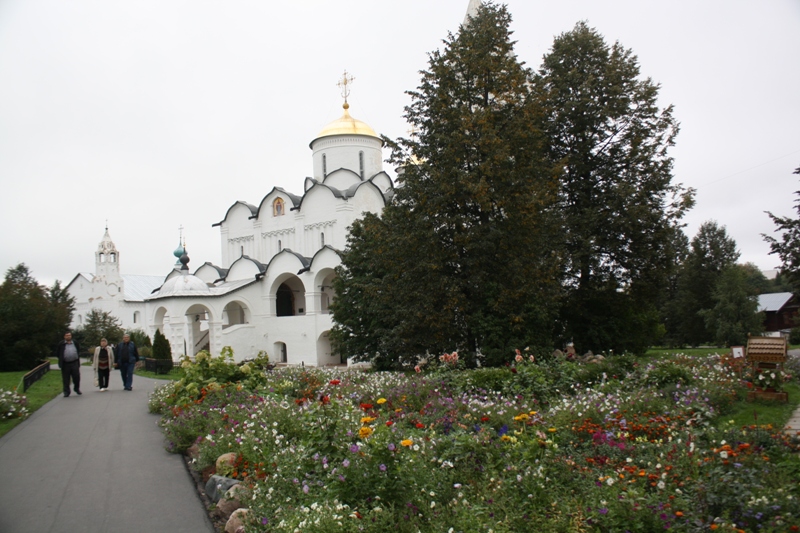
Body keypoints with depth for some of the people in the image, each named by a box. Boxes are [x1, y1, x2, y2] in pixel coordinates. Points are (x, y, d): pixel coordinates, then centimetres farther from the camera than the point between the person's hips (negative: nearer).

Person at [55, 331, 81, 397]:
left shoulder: (75, 343, 9)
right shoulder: (61, 344, 2)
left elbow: (78, 351, 21)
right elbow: (57, 353, 9)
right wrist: (61, 359, 3)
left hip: (74, 363, 1)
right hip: (65, 364, -1)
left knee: (76, 377, 1)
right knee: (66, 379, 3)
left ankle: (77, 389, 22)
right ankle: (66, 392, 11)